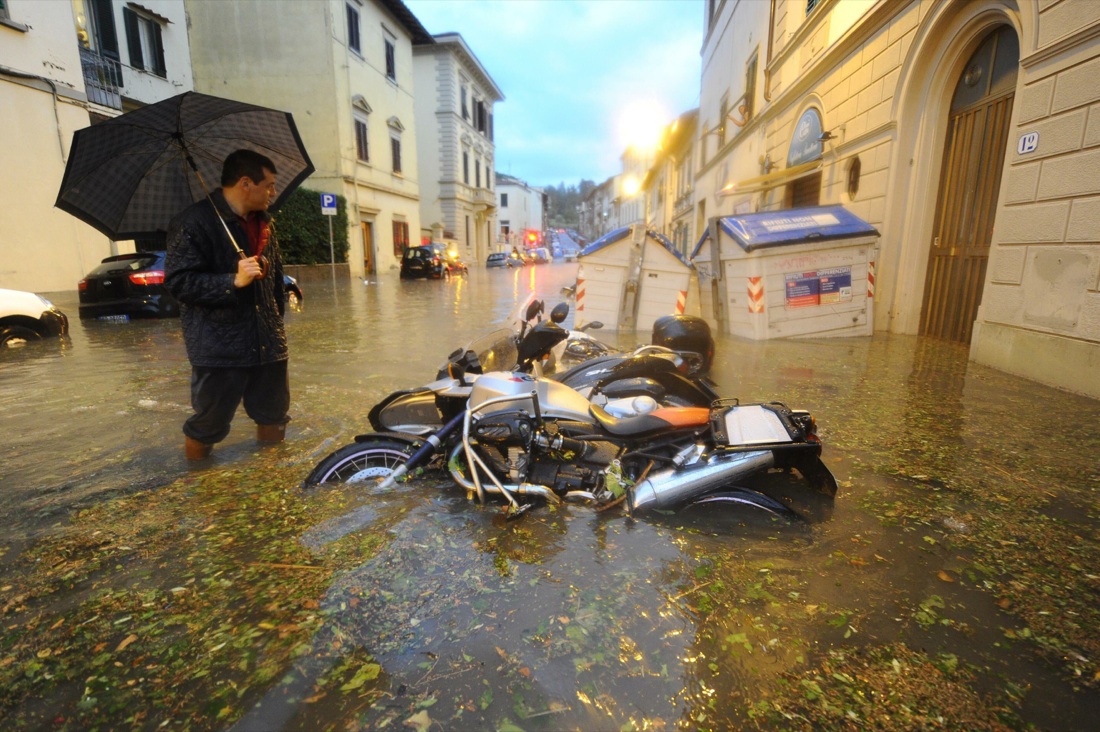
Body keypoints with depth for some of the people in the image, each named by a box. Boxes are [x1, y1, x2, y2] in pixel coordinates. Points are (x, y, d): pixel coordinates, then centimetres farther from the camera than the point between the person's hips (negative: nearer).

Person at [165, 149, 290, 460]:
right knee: (209, 425, 4)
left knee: (273, 416, 15)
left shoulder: (263, 222, 14)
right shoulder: (193, 223, -10)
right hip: (219, 347, -7)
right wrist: (233, 281, -24)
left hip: (267, 342, 7)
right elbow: (179, 282, -15)